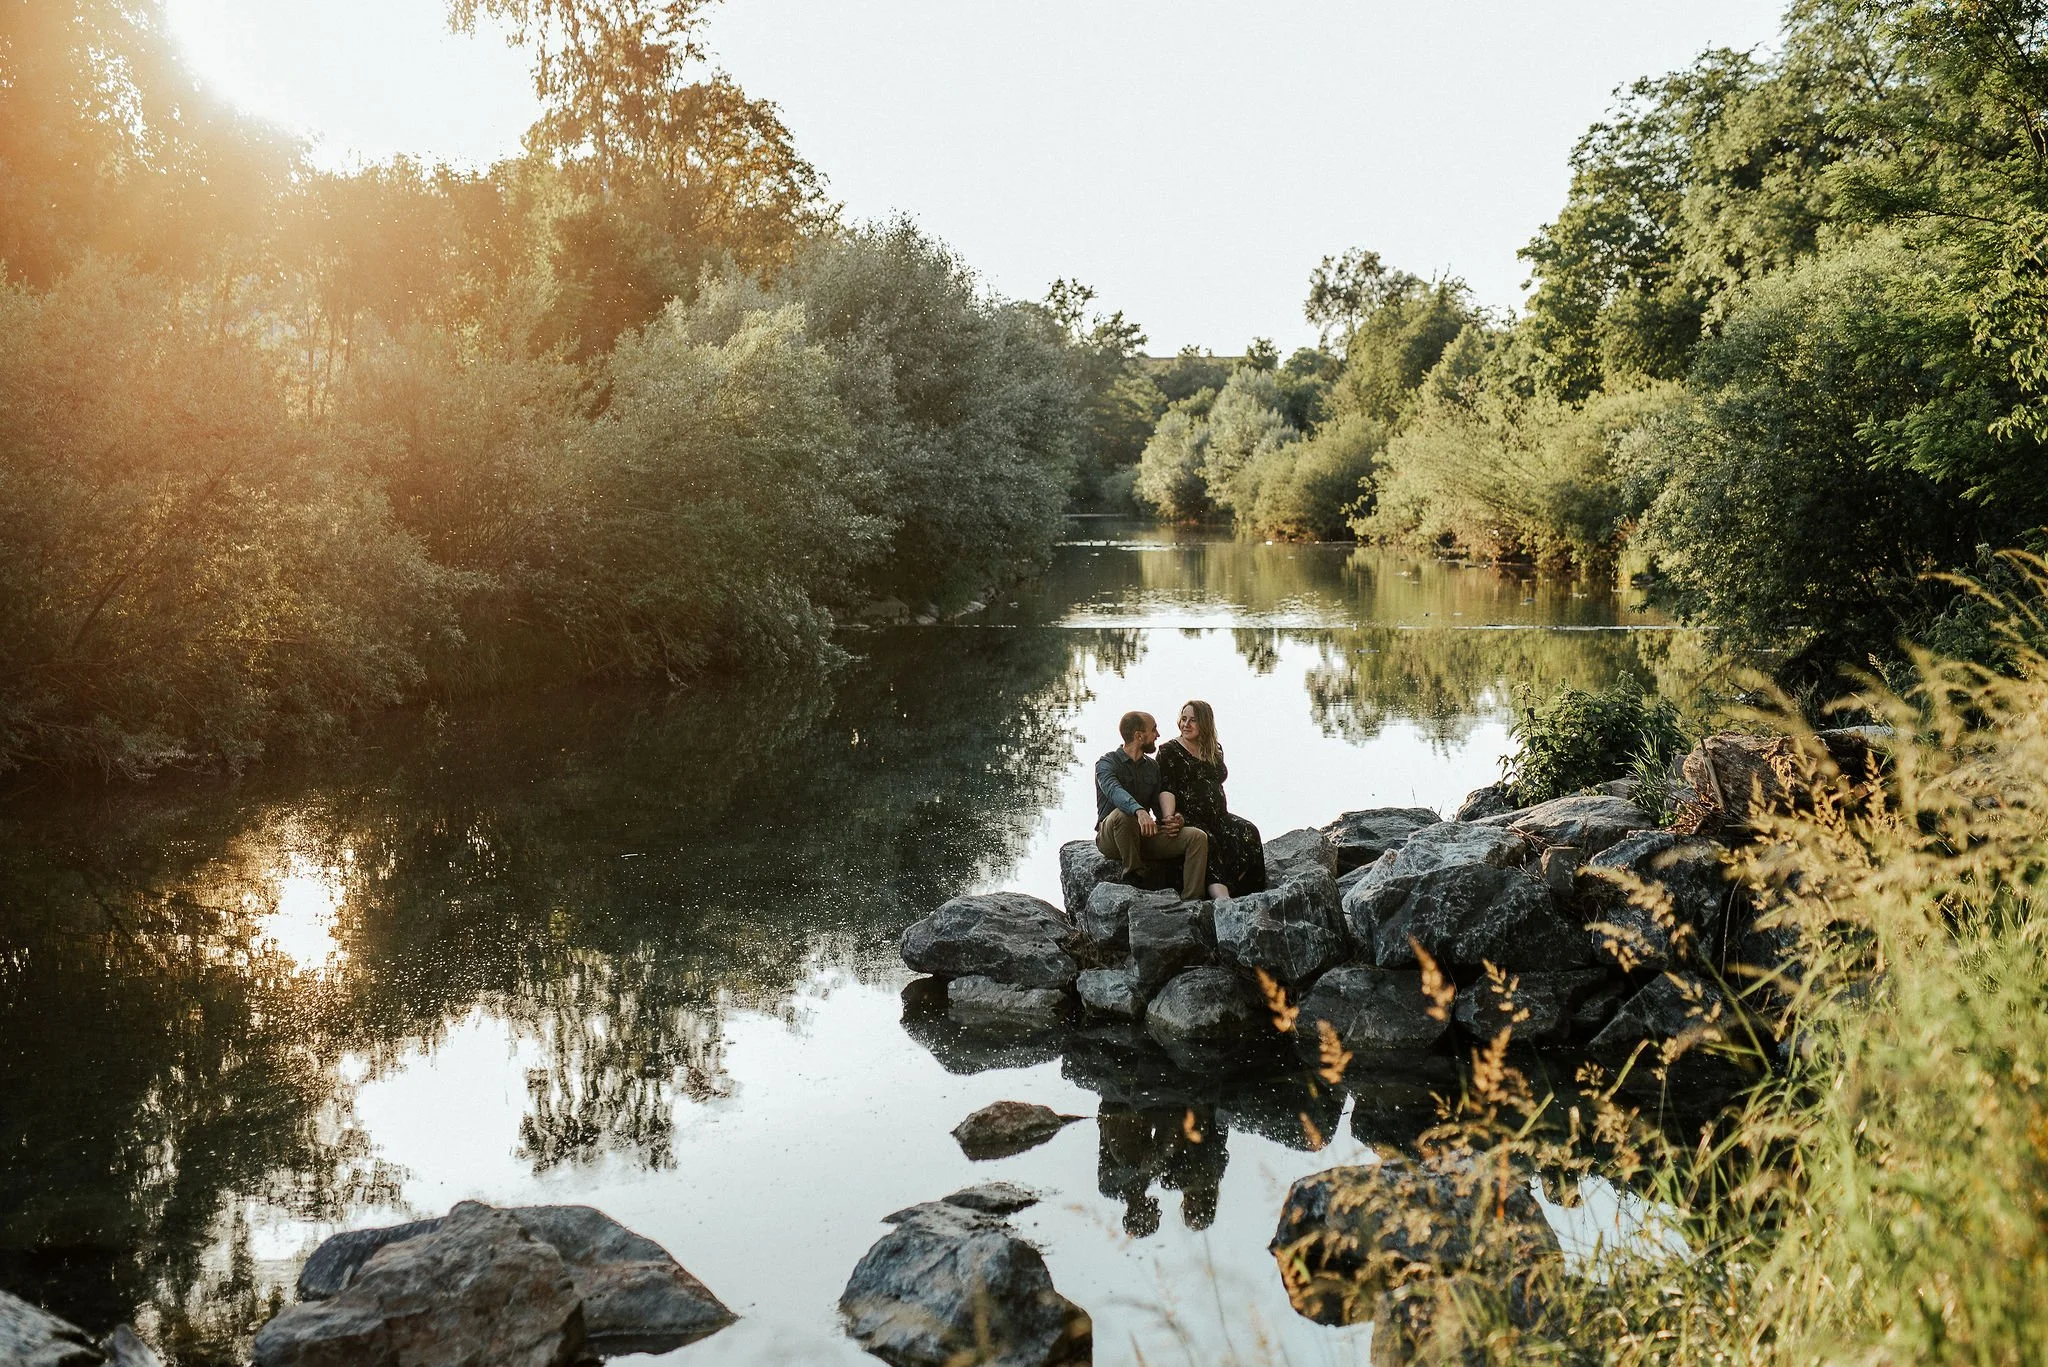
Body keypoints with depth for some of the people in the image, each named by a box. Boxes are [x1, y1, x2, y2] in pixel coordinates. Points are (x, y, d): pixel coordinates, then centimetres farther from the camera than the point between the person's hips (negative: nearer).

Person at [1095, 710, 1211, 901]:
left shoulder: (1152, 766, 15)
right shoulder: (1107, 764, -8)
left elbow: (1158, 804, 13)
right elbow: (1115, 791, -30)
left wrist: (1171, 820, -12)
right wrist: (1139, 811, -51)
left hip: (1144, 836, 6)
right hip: (1110, 838, -6)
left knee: (1198, 837, -14)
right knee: (1123, 814, -40)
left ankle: (1190, 901, -23)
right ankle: (1134, 876, -26)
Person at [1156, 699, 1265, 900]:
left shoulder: (1215, 751, 19)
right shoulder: (1169, 751, 1)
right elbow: (1166, 789, -10)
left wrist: (1223, 815, 10)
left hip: (1216, 817, 6)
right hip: (1188, 819, -6)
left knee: (1247, 832, -23)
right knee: (1207, 842, -36)